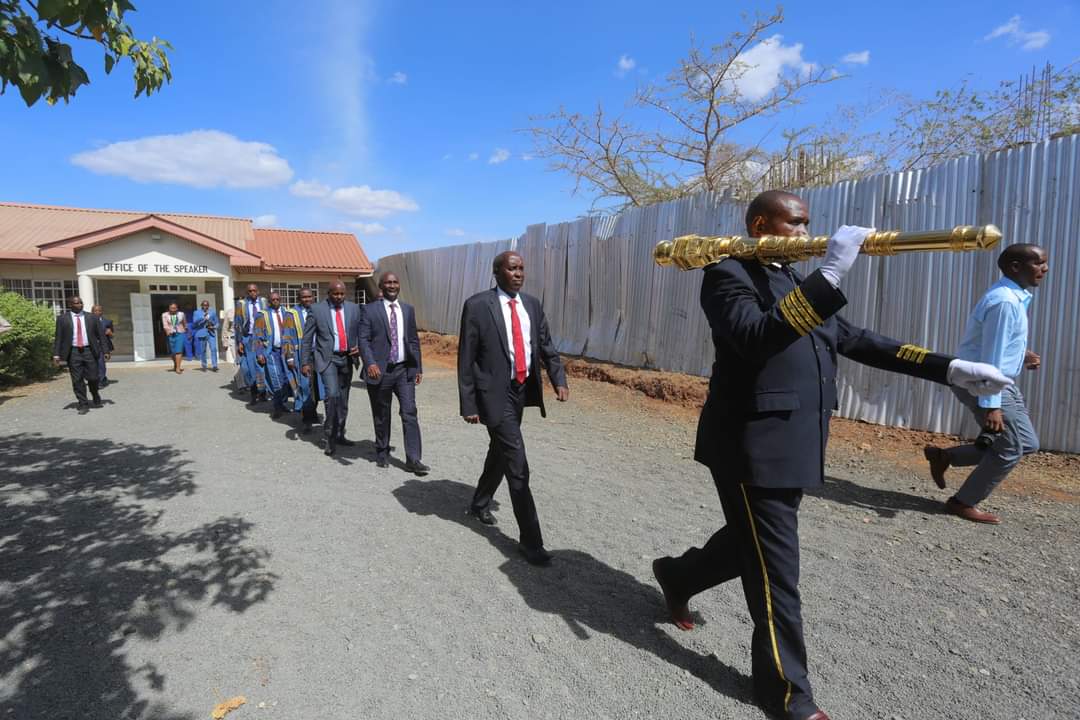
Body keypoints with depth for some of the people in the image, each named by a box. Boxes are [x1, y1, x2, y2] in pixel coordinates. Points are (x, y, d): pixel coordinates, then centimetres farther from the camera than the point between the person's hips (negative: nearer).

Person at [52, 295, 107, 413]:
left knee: (93, 378, 1)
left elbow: (101, 335, 7)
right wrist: (56, 354, -3)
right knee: (77, 381, 0)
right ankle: (83, 405, 8)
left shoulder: (92, 317, 7)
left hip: (89, 351, 0)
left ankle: (96, 398, 29)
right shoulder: (62, 318, 5)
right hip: (73, 352, 0)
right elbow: (58, 337, 4)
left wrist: (105, 351, 0)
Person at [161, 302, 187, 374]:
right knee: (173, 352, 10)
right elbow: (165, 325, -10)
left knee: (179, 351, -12)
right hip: (170, 335, 1)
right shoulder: (165, 315, 2)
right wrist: (168, 331, -26)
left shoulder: (181, 314, 5)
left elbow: (185, 324, 19)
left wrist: (186, 330, 29)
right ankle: (175, 365, 32)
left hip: (180, 334, -1)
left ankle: (178, 368, -15)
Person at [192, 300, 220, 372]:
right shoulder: (197, 313, 8)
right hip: (202, 334, 0)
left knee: (213, 349, -12)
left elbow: (217, 322, 17)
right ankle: (204, 366, 14)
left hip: (211, 333, 0)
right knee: (203, 351, 3)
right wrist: (203, 318, -16)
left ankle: (214, 366, -11)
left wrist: (214, 327, -3)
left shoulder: (213, 312, 12)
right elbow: (195, 322, -4)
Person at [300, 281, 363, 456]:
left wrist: (359, 347, -10)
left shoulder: (354, 309, 4)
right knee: (332, 394, -19)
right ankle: (329, 437, -6)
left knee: (343, 399, 12)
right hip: (327, 358, -4)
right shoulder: (317, 310, -4)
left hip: (347, 358, 4)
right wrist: (305, 362, -4)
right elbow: (307, 338, 0)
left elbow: (362, 333, 9)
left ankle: (339, 435, 28)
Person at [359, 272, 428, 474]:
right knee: (381, 416, 10)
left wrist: (418, 367, 10)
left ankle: (413, 459, -2)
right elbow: (363, 339, -7)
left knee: (410, 413, -5)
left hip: (404, 370, 2)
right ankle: (382, 452, 29)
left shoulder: (408, 309, 10)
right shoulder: (370, 310, -1)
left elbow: (414, 340, 12)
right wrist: (370, 363, -22)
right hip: (380, 370, -2)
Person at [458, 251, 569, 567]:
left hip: (522, 390, 7)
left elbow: (546, 347, 10)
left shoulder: (532, 304, 6)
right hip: (495, 393, -6)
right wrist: (468, 404, -11)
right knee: (517, 465, -8)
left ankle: (480, 503, 46)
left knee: (500, 452, 22)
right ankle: (530, 539, 2)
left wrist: (559, 380, -6)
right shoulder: (477, 305, -10)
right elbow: (466, 359, -9)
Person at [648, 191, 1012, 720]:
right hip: (752, 444, -9)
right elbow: (757, 337, -28)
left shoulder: (798, 284, 17)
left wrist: (948, 369, 9)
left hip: (789, 445, 9)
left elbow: (854, 340, 15)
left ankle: (676, 576, 47)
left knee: (753, 544, 22)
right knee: (775, 573, 1)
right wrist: (830, 276, -33)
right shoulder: (729, 274, -9)